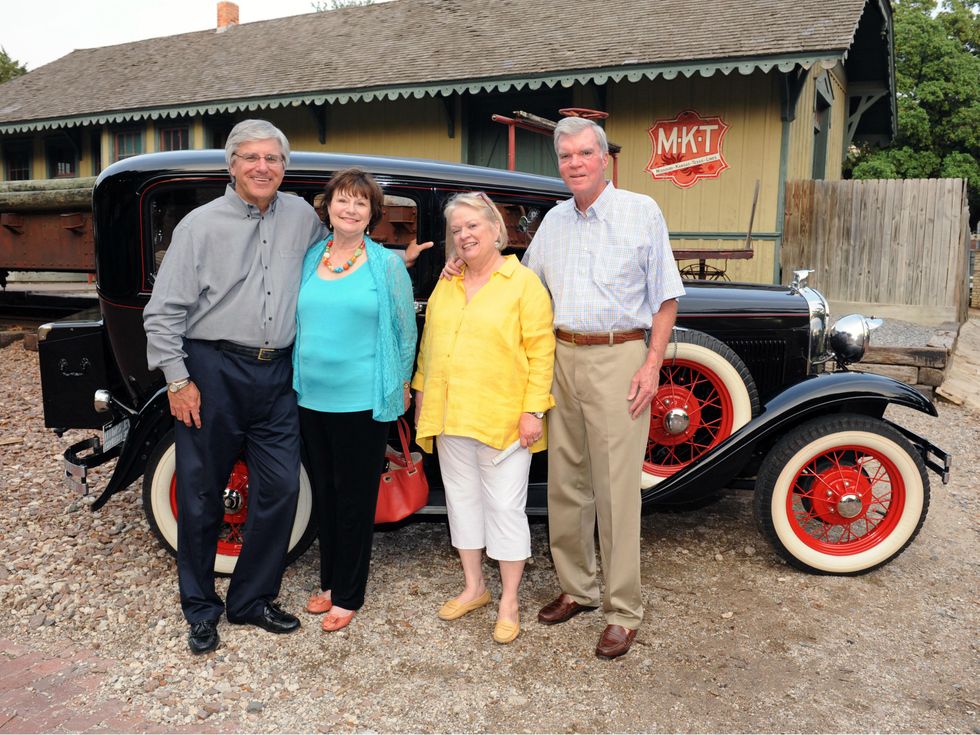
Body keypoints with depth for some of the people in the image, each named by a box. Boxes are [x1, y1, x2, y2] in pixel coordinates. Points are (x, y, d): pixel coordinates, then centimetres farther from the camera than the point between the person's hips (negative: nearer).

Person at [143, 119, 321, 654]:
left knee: (280, 488, 4)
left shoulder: (301, 216, 9)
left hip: (277, 377, 4)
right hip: (212, 373, -3)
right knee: (201, 493, 6)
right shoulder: (200, 224, -3)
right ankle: (200, 609, 24)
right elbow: (164, 311, -4)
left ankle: (252, 600, 22)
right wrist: (177, 379, -9)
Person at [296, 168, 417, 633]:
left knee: (355, 498, 6)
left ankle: (348, 595, 19)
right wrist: (297, 377, 14)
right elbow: (296, 320, 16)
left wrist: (401, 385, 1)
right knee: (323, 492, 15)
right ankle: (329, 582, 32)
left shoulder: (387, 264, -4)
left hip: (362, 400, -4)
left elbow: (406, 329, 0)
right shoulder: (308, 259, 8)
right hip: (311, 398, 5)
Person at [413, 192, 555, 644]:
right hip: (450, 417, 6)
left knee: (505, 506, 1)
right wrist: (422, 391, 15)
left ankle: (509, 603, 15)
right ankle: (473, 587, 30)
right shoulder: (446, 285, 13)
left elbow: (540, 351, -9)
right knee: (462, 499, 14)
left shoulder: (524, 283, -5)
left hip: (503, 418, -6)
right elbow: (429, 343, 19)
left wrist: (533, 409, -15)